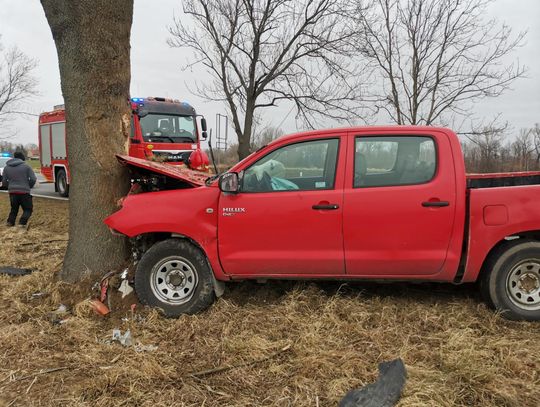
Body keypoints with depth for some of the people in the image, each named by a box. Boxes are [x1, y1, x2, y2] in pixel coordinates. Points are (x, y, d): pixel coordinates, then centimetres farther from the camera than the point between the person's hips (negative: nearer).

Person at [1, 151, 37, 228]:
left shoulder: (6, 167, 10)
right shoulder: (26, 166, -2)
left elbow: (4, 182, 10)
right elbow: (33, 179, -6)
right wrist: (29, 187, 11)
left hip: (12, 192, 4)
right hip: (24, 192, -4)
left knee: (14, 208, 21)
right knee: (28, 209, 7)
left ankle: (10, 221, 5)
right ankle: (22, 222, -13)